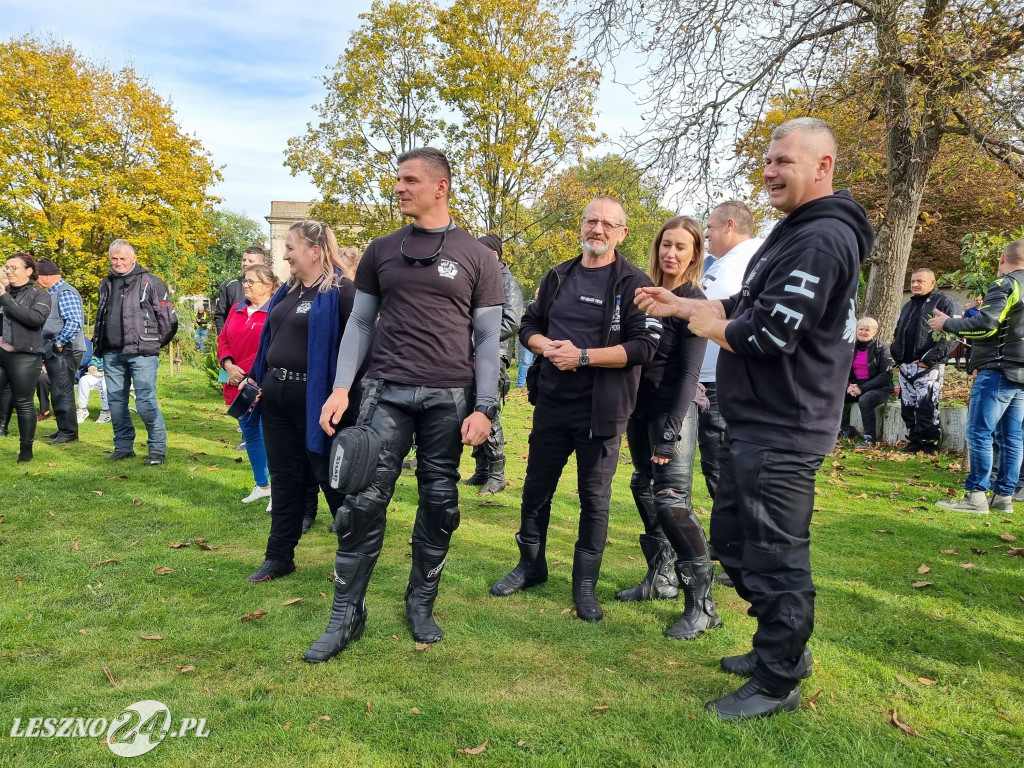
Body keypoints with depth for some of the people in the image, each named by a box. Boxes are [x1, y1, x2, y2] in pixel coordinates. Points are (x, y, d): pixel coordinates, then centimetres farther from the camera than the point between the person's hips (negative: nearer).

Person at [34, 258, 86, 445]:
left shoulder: (65, 293, -14)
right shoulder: (52, 293, 15)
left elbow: (74, 322, -25)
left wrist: (59, 343, -18)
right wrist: (48, 347, 12)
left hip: (64, 351, -10)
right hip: (54, 352, 10)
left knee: (62, 393, -4)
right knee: (58, 393, 15)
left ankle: (69, 433, 3)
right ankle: (63, 430, 24)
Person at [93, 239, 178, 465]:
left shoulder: (151, 283, -4)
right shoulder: (106, 284, 16)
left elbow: (168, 320, -3)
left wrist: (154, 344, 5)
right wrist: (99, 344, 20)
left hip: (141, 354, -6)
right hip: (112, 354, 7)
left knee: (146, 403, -9)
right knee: (116, 402, 11)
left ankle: (158, 449, 2)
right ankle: (123, 447, 22)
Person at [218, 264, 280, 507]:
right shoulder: (236, 310, 14)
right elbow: (223, 340, 15)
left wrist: (248, 373, -16)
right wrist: (229, 366, -3)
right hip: (239, 384, 8)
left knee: (268, 435, -10)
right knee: (250, 435, 16)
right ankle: (261, 485, 30)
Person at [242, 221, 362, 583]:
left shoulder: (341, 291, -12)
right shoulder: (288, 291, 13)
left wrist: (349, 399, -21)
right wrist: (255, 378, 12)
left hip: (315, 401, -8)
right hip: (277, 398, 8)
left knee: (333, 479, 4)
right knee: (285, 478, 14)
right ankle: (279, 557, 25)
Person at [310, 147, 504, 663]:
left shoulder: (477, 256, 5)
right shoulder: (381, 251, 11)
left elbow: (488, 338, 3)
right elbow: (360, 323, 11)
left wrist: (484, 408, -4)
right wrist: (341, 388, -1)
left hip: (450, 398, -1)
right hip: (387, 392, 1)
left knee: (439, 504, 6)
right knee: (364, 501, -4)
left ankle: (421, 604, 24)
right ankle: (346, 615, 10)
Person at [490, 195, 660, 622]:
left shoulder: (633, 284, -6)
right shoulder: (557, 277, 9)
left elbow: (644, 346, -15)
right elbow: (529, 326, 15)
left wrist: (582, 356, -19)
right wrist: (547, 346, -7)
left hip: (601, 409, -4)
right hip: (551, 402, 5)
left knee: (594, 498, 6)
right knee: (537, 487, 14)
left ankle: (585, 583, 21)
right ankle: (531, 566, 33)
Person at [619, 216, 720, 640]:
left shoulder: (694, 303, -9)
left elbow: (689, 372, -15)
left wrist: (672, 429, -21)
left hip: (672, 409, -7)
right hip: (640, 406, 7)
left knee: (671, 499, -13)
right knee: (644, 489, 13)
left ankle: (701, 604, -5)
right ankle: (661, 577, 28)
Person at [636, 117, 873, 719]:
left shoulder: (822, 240, -19)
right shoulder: (796, 232, 16)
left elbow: (764, 335, -25)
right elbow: (746, 307, 21)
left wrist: (706, 324, -7)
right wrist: (679, 305, 12)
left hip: (781, 434, -11)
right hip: (753, 424, 11)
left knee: (775, 558, 2)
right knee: (732, 539, 20)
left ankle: (778, 683, 20)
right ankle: (784, 647, 36)